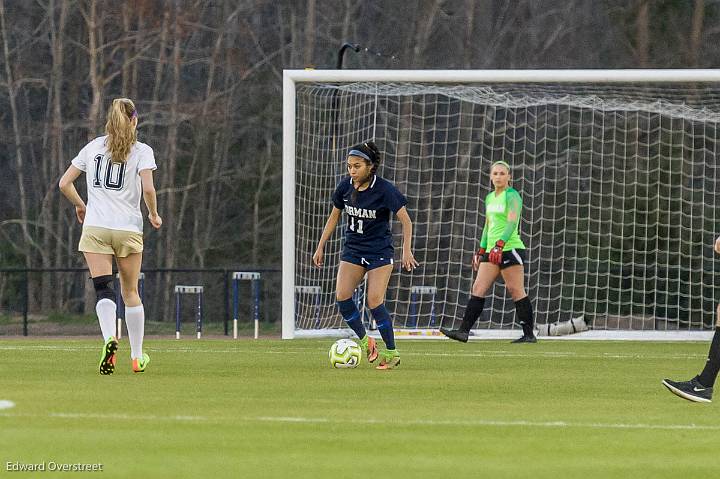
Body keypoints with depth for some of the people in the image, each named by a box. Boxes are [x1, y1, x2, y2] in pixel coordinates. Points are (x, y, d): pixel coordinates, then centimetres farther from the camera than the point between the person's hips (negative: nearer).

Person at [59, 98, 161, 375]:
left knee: (103, 289, -8)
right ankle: (137, 356, 19)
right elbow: (147, 189, -13)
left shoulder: (93, 147, 9)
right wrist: (154, 214, 4)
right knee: (131, 292, 12)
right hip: (128, 228, -1)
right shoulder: (142, 151, 0)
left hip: (95, 228, 1)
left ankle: (109, 338, -35)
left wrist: (80, 206, 24)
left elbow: (64, 183, 8)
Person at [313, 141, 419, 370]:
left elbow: (405, 221, -12)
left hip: (380, 252, -5)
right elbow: (334, 216, 12)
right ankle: (365, 342, 5)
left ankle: (391, 353, 1)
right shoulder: (345, 186, -4)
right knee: (342, 296, -13)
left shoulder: (384, 189, -17)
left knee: (374, 301, -13)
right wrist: (320, 247, 11)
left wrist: (407, 250, -22)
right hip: (353, 250, 5)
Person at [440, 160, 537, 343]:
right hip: (492, 251, 8)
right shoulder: (490, 198, 18)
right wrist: (481, 250, 22)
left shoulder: (512, 196, -7)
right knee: (478, 288, -1)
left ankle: (529, 334, 0)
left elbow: (512, 222, -20)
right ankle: (463, 331, -5)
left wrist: (500, 244, -32)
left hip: (510, 248, -8)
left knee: (516, 291, -6)